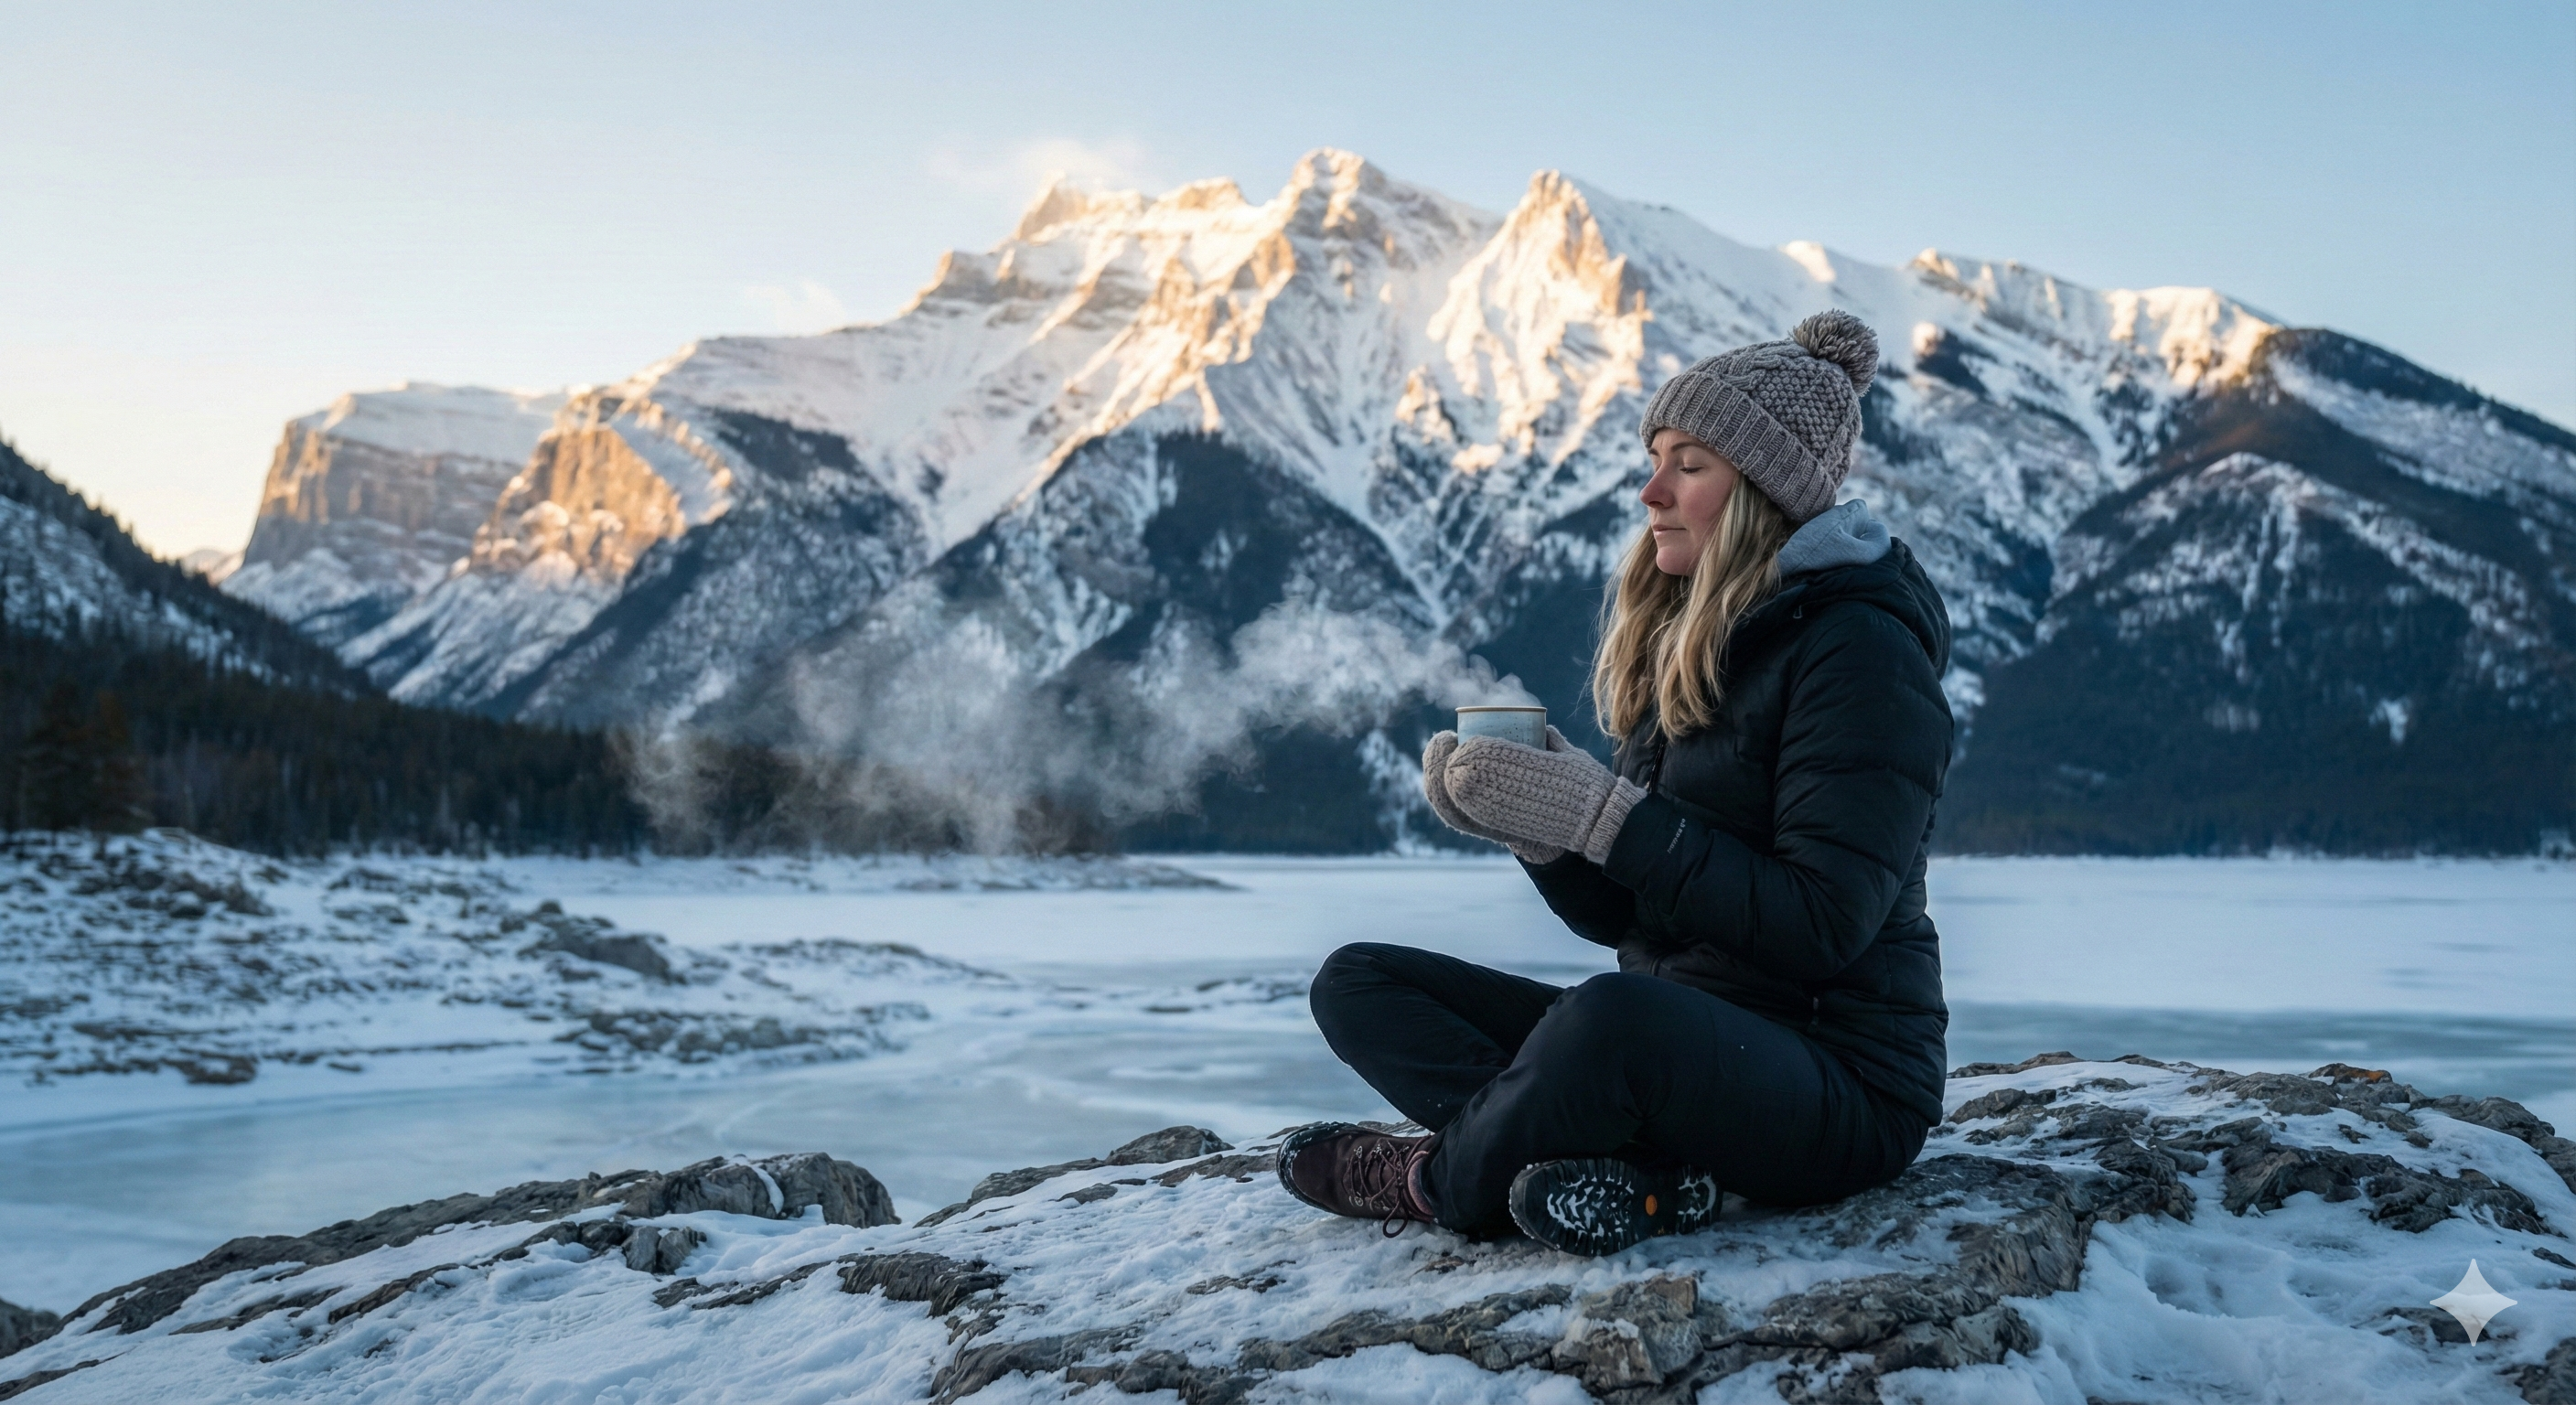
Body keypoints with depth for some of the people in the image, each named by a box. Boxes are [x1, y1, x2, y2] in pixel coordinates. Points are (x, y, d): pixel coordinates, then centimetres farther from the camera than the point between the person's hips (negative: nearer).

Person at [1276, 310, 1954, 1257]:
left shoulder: (1858, 649, -12)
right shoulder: (1678, 644, 11)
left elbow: (1821, 928, -21)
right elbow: (1623, 914, 11)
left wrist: (1606, 816, -24)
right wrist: (1534, 824, -9)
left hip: (1844, 1083, -8)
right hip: (1673, 1048, 9)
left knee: (1613, 1018, -40)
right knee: (1357, 983, 0)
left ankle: (1436, 1183, -9)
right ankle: (1631, 1173, -20)